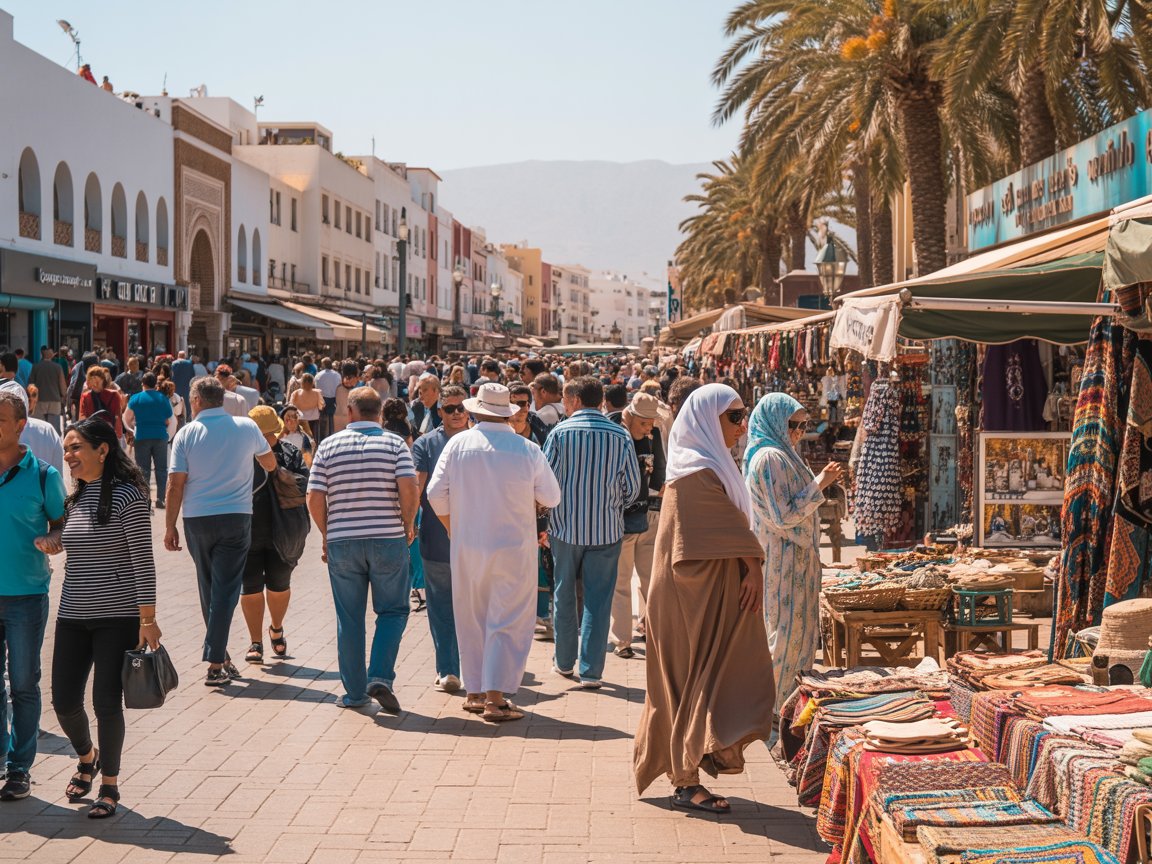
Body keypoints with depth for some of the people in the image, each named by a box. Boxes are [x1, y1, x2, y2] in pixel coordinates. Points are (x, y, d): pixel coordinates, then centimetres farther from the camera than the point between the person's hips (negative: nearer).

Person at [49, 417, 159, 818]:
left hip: (118, 616, -6)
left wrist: (147, 619, -15)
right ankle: (87, 758, 36)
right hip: (73, 616, 6)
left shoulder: (127, 495, -11)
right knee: (64, 701, 5)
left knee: (106, 703, -1)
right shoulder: (76, 498, 11)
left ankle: (109, 784, 18)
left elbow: (143, 560, -13)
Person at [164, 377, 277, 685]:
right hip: (236, 518, -1)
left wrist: (170, 527, 3)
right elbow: (270, 464, 16)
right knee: (225, 590, -1)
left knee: (208, 589, 17)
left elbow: (175, 485, -4)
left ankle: (219, 654, 25)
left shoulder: (186, 433, -3)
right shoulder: (247, 427, 0)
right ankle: (215, 663, -8)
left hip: (197, 520, 1)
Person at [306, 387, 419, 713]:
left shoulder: (328, 445, 3)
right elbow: (409, 488, -14)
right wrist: (408, 525, 1)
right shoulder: (395, 444, -1)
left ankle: (354, 692, 14)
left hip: (341, 542, 1)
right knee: (393, 611, 11)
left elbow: (315, 498, -2)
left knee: (349, 619, 9)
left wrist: (327, 536, 11)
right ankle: (380, 677, -6)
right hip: (388, 540, -1)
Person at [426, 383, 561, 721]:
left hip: (467, 549, 3)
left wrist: (452, 528, 13)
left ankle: (474, 691, 22)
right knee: (508, 623, 2)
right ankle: (495, 698, -3)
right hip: (514, 550, -2)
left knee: (471, 620, 15)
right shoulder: (528, 450, -8)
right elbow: (551, 497, 1)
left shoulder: (458, 444, -3)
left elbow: (436, 493, -2)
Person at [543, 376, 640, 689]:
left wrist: (544, 521, 10)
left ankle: (565, 662, 26)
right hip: (606, 530, 0)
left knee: (564, 596, 15)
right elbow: (632, 487, -1)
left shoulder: (560, 432, -7)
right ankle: (591, 671, 5)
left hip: (565, 526, 0)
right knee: (598, 600, 5)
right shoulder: (620, 436, -5)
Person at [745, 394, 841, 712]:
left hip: (795, 558, 10)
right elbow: (784, 516, -23)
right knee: (786, 630, -3)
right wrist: (819, 484, -19)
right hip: (782, 562, -10)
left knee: (799, 629, 15)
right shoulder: (770, 457, -19)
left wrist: (821, 482, 13)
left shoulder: (781, 454, 14)